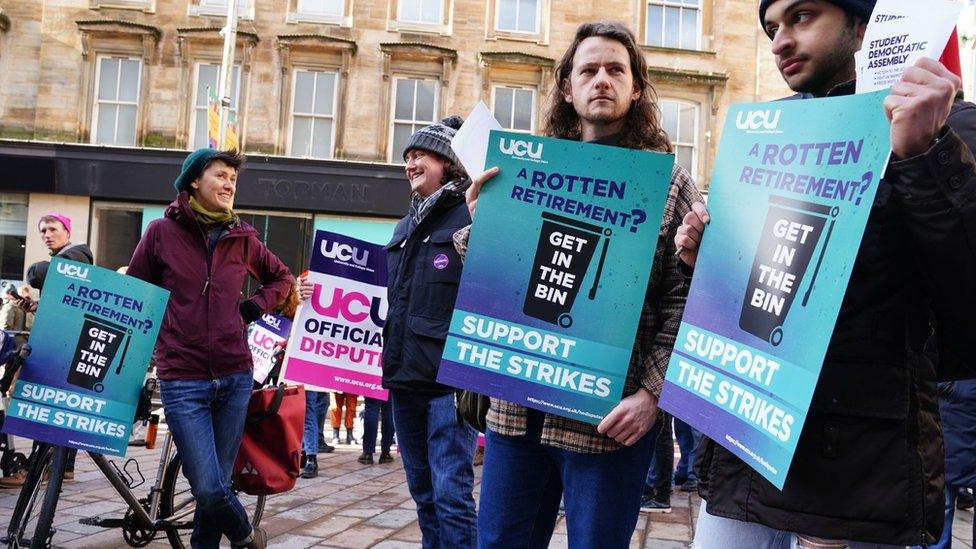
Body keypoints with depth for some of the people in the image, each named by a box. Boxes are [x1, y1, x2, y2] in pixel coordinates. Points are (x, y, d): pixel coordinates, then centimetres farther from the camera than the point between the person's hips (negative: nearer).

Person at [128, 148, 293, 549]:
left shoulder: (242, 238, 7)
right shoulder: (162, 232, 1)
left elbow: (282, 278, 22)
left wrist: (253, 308, 7)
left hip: (234, 377, 3)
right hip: (182, 380, -2)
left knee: (216, 483, 8)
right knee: (209, 488, -8)